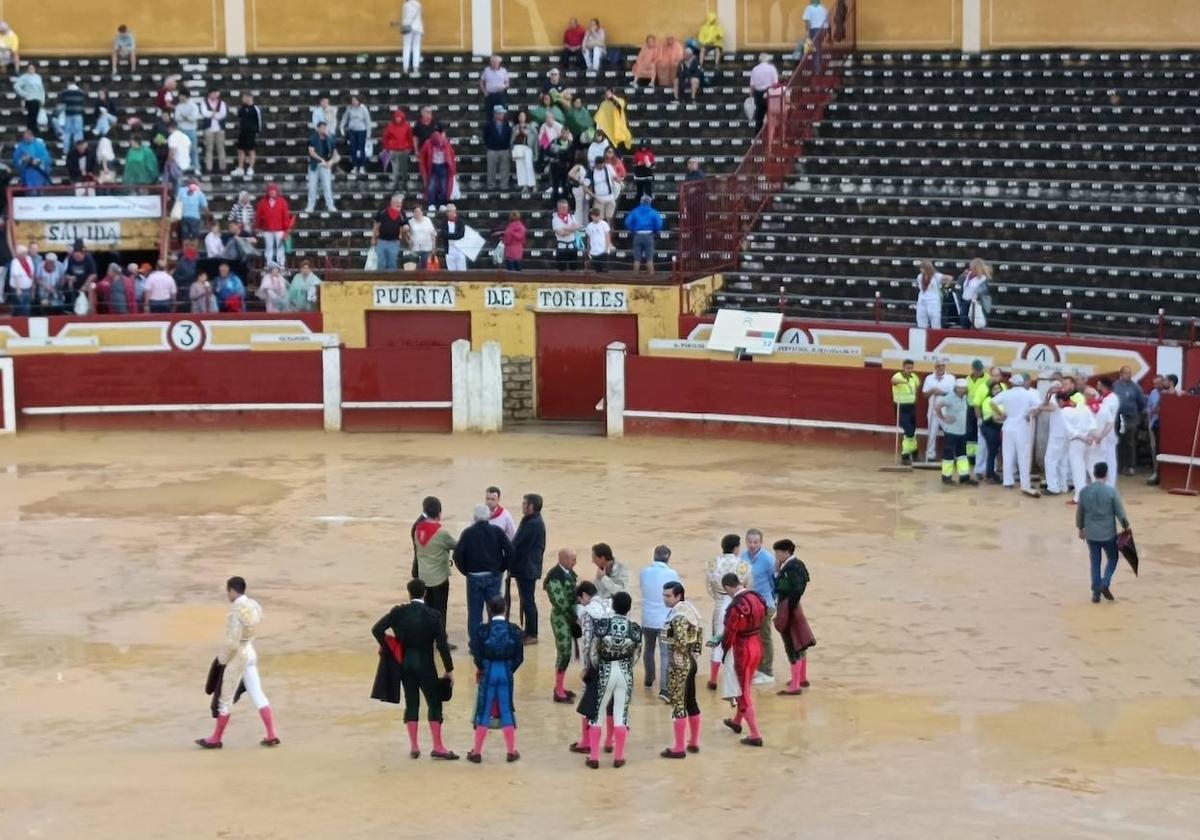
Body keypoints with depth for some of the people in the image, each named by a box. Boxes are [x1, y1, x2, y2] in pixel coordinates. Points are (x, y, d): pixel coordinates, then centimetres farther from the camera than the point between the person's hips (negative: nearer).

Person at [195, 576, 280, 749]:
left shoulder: (235, 613, -25)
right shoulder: (253, 605, 3)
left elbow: (232, 643, -26)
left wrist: (222, 658, -7)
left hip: (237, 656, -8)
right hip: (251, 652, 8)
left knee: (225, 698, 5)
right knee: (257, 695, 10)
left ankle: (216, 739, 18)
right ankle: (272, 736, 7)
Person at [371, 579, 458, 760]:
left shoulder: (399, 612, -4)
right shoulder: (433, 615, -10)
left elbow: (376, 629, -10)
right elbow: (442, 644, -11)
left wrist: (385, 647, 7)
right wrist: (449, 669, -3)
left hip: (405, 663, 3)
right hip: (425, 664, -3)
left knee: (411, 703, 10)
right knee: (434, 703, 3)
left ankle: (413, 746, 11)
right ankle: (437, 747, 0)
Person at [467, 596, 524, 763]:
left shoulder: (483, 630, -10)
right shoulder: (514, 630, -4)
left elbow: (476, 653, -11)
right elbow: (519, 656, -5)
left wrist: (481, 668, 7)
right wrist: (510, 670, 8)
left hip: (488, 672, -1)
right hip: (506, 673, 1)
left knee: (484, 712, 8)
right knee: (506, 711, 12)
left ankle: (477, 752, 12)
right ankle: (511, 751, 14)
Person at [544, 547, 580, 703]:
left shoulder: (569, 572, 4)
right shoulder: (554, 577, -21)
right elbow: (560, 603, -20)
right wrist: (575, 618, -13)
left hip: (571, 616, 8)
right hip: (561, 618, -8)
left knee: (565, 653, 15)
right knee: (564, 653, -3)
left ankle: (559, 687, 27)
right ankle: (558, 692, 7)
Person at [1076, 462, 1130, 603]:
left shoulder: (1084, 491, -4)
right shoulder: (1111, 491, -14)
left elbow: (1079, 513, 5)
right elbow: (1120, 512, -10)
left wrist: (1081, 528, 20)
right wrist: (1126, 526, 6)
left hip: (1091, 533, 3)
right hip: (1108, 533, -3)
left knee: (1095, 563, 13)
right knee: (1112, 559, 17)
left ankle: (1096, 593, 12)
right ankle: (1105, 584, -2)